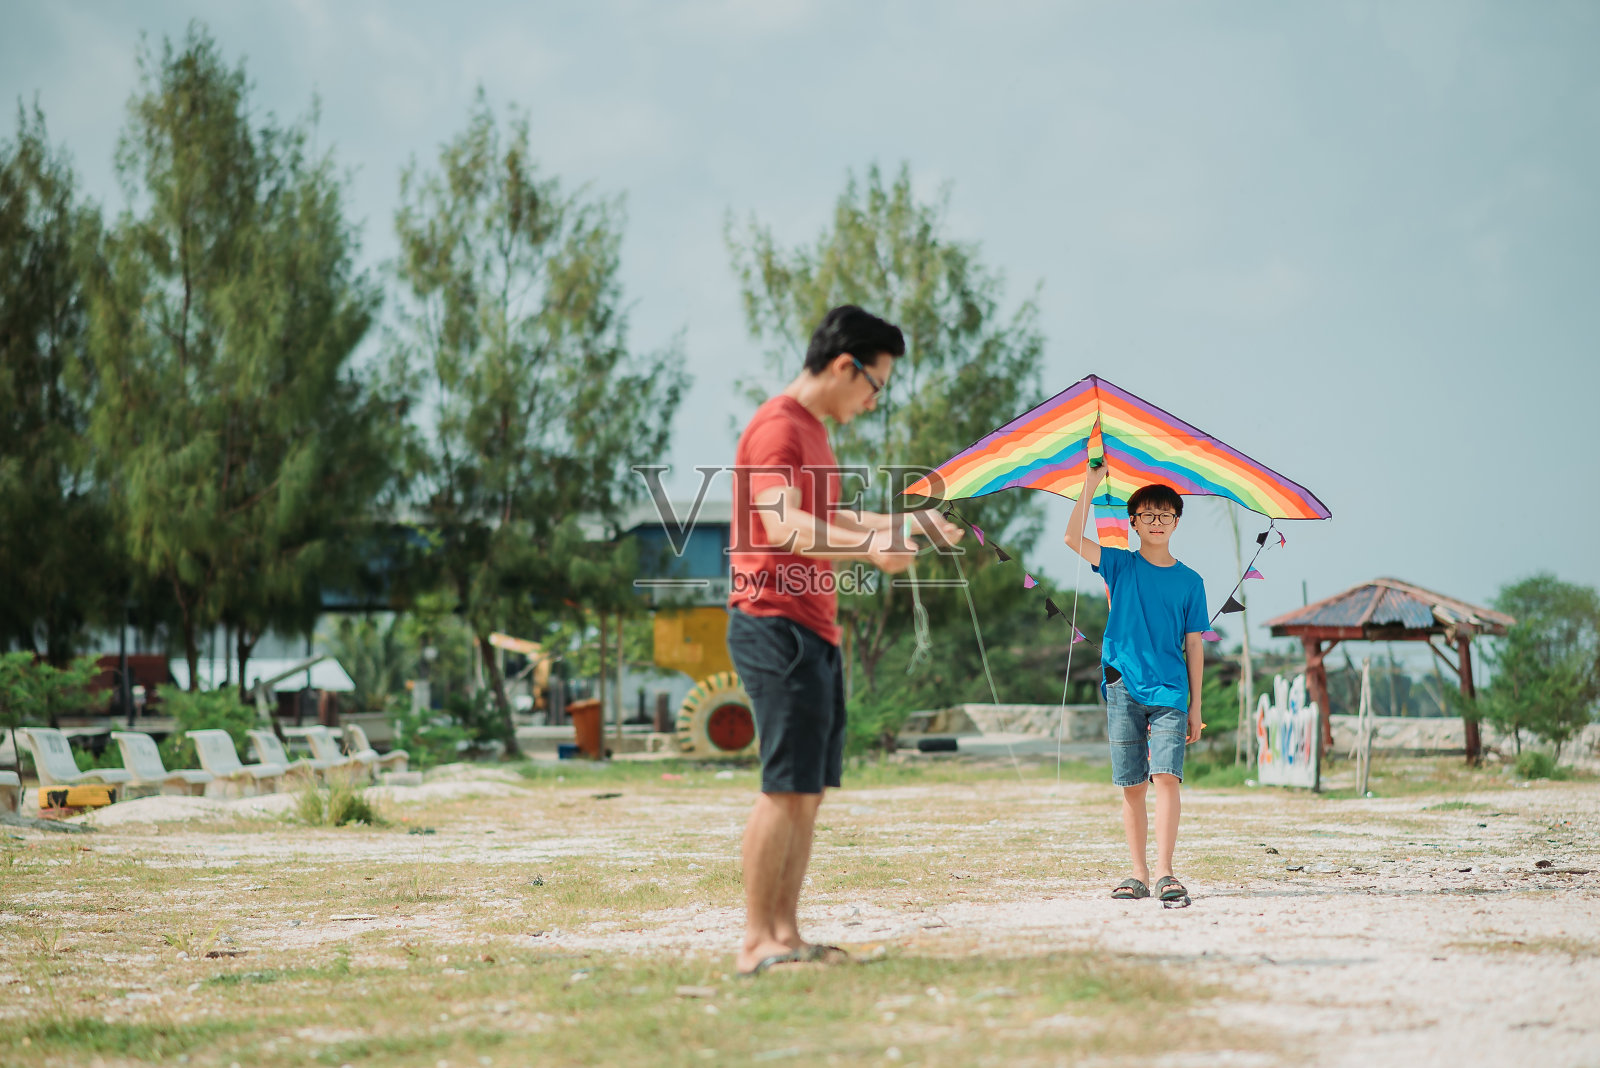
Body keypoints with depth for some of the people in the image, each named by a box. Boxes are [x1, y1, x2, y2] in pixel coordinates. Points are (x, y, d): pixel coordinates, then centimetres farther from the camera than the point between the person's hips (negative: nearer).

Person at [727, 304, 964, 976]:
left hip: (813, 630, 10)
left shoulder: (812, 430, 21)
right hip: (776, 625, -10)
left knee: (809, 791, 9)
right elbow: (783, 525, -27)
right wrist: (870, 545, -39)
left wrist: (907, 522, 31)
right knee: (787, 788, -13)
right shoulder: (778, 427, -12)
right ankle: (756, 941, -11)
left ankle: (785, 933, 12)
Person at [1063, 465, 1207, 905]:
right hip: (1123, 687, 0)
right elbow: (1074, 538, -8)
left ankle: (1165, 872, -15)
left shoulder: (1189, 582, 9)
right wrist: (1091, 485, -14)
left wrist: (1195, 704, 6)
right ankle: (1139, 874, 8)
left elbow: (1194, 645, 10)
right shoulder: (1121, 566, 7)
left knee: (1166, 776, -14)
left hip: (1169, 691, 0)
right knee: (1132, 785, 3)